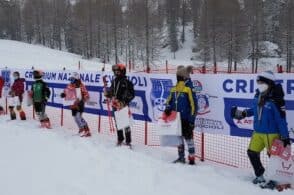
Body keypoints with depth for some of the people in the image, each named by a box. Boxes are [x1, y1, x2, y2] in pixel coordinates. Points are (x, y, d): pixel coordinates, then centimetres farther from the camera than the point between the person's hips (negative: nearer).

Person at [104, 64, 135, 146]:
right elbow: (111, 91, 22)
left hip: (123, 105, -7)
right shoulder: (114, 81, 12)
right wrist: (107, 93, 1)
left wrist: (125, 101, -19)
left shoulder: (126, 82, -8)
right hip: (115, 105, 7)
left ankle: (128, 141, 3)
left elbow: (132, 94, -8)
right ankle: (120, 139, 27)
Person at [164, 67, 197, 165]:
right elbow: (169, 100, 19)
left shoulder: (188, 89, -12)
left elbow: (192, 104, -12)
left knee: (188, 138, -3)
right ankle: (181, 157, 28)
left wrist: (192, 120, -14)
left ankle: (192, 159, 5)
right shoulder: (173, 89, 9)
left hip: (186, 119, -7)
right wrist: (168, 108, -2)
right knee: (179, 137, 16)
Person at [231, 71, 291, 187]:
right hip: (258, 132, 8)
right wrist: (243, 113, 13)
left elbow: (281, 119, -19)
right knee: (252, 152, 11)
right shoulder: (258, 96, 2)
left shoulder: (275, 100, -21)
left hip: (271, 133, -8)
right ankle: (260, 176, 28)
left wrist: (285, 137, -17)